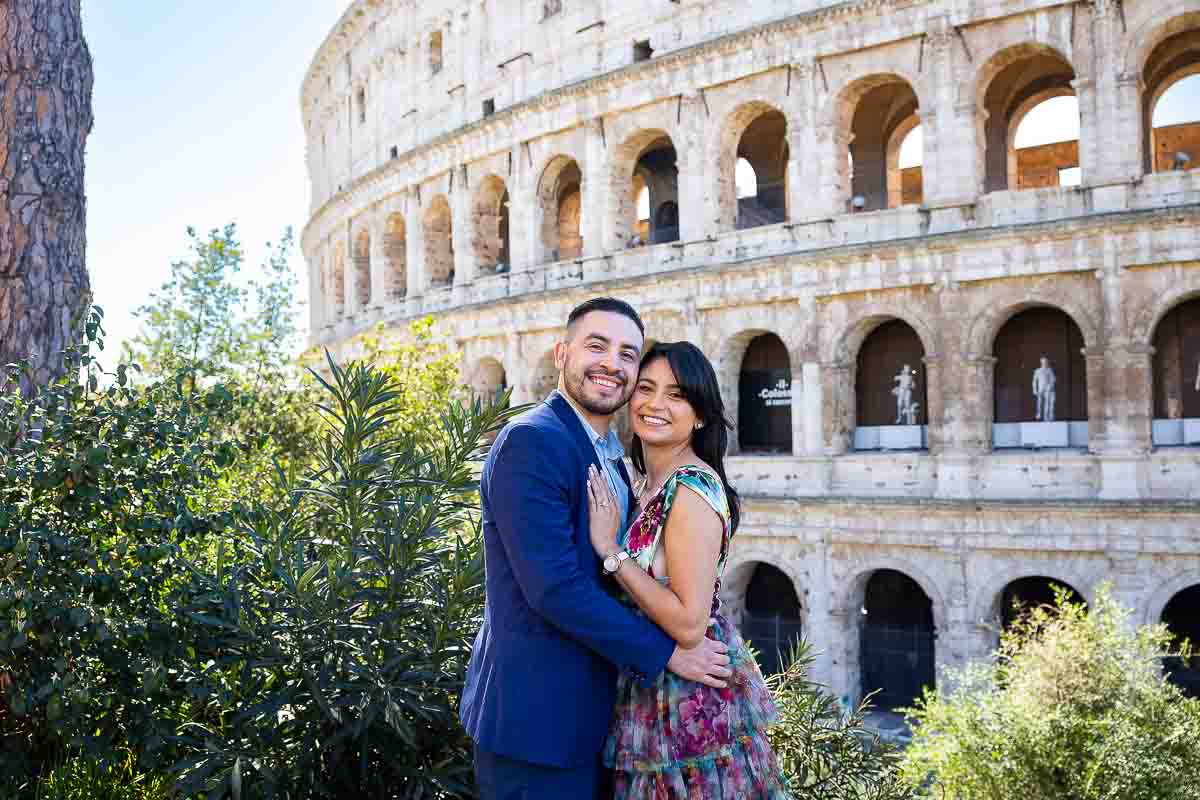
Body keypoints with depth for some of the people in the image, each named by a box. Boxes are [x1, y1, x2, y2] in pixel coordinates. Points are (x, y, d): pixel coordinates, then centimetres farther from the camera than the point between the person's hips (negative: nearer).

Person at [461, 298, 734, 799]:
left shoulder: (610, 457, 12)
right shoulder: (531, 442, -18)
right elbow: (553, 586, -24)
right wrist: (664, 652, -17)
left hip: (590, 715, 9)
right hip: (537, 717, -9)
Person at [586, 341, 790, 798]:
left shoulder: (692, 488, -22)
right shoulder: (651, 484, 5)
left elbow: (689, 624, -26)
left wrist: (609, 548, -22)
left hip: (694, 706, -8)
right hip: (656, 692, 8)